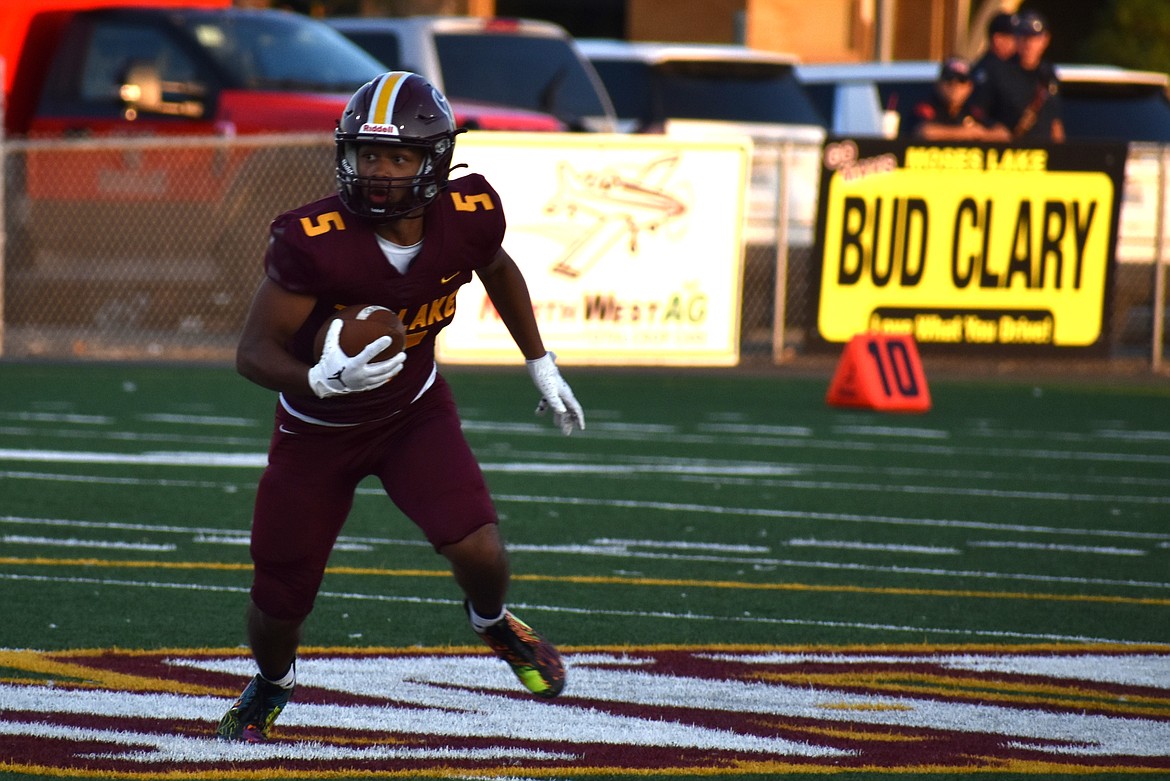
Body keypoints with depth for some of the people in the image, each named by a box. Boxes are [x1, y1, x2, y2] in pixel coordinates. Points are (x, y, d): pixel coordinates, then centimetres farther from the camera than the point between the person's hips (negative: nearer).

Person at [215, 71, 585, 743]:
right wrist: (319, 380, -46)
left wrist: (542, 366, 11)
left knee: (480, 551, -20)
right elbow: (254, 352, -26)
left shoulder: (469, 218, -21)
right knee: (280, 604, 6)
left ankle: (493, 621, 19)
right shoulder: (314, 242, -33)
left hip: (416, 413, 2)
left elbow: (497, 271, 5)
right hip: (319, 430, -2)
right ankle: (271, 686, 44)